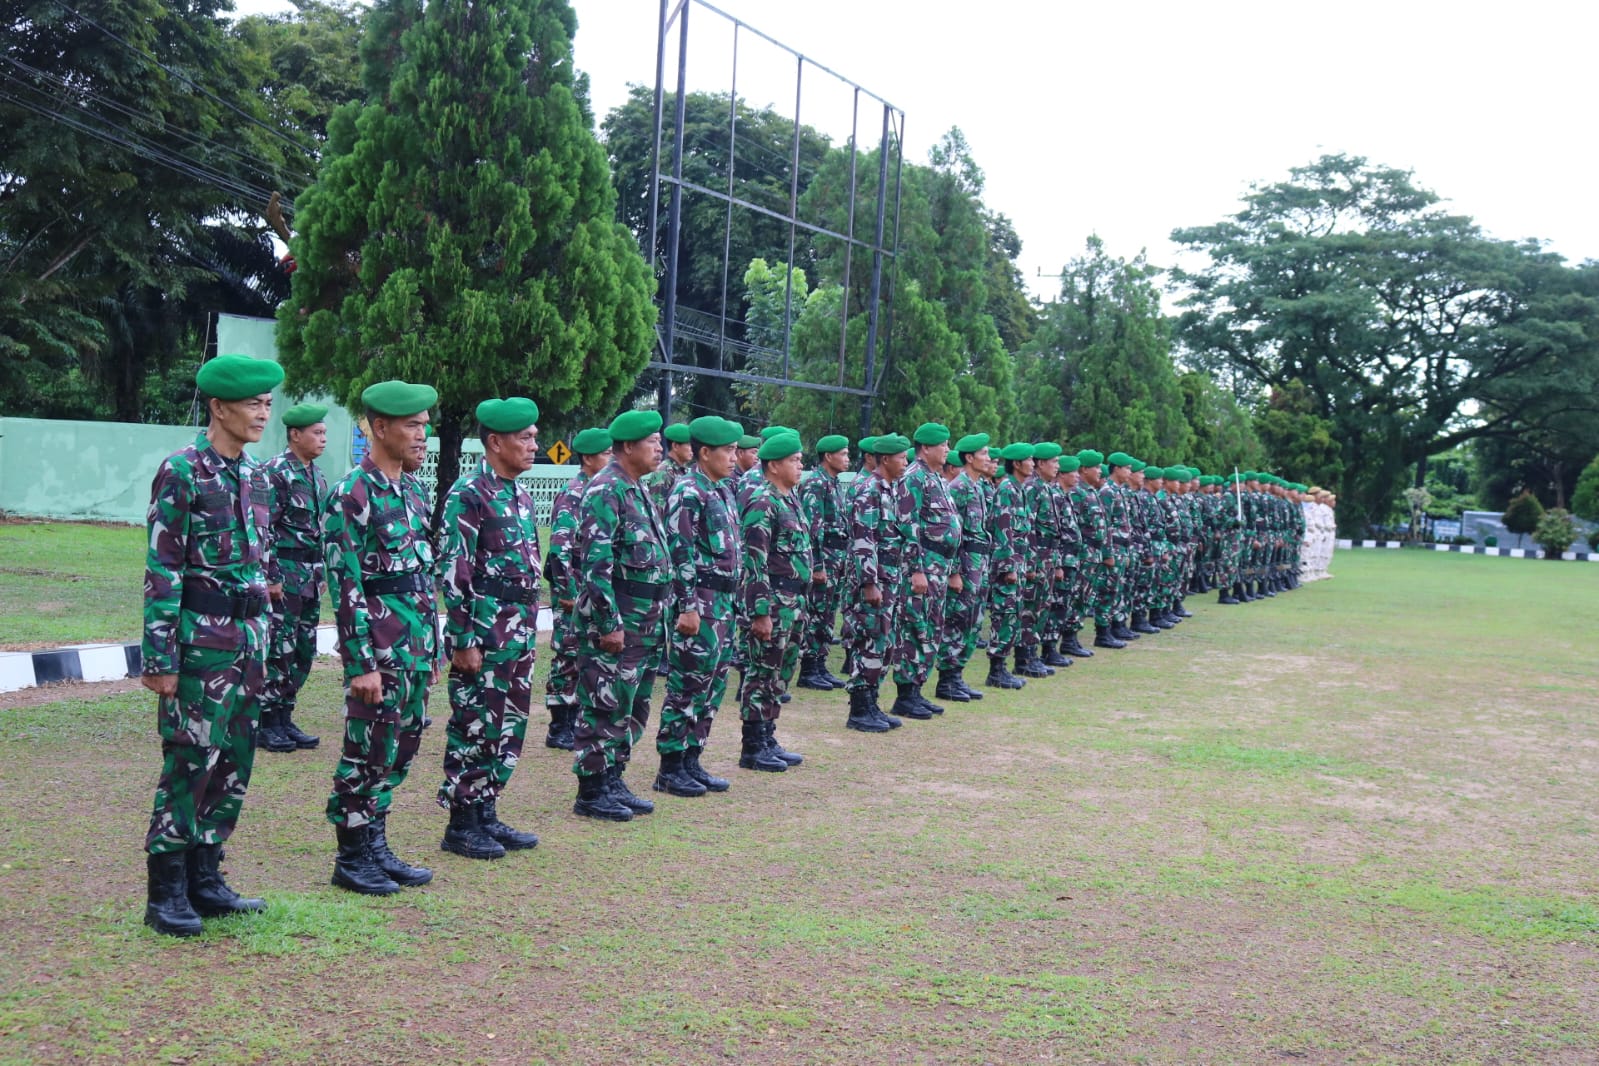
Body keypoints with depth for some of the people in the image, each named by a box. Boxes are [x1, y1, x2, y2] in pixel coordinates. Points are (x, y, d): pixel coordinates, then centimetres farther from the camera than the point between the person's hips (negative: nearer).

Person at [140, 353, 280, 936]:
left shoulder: (251, 474, 12)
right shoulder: (182, 472, -11)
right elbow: (162, 571, -14)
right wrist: (159, 657, -16)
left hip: (247, 637, 8)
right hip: (201, 639, -8)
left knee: (234, 761, 11)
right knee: (190, 762, -3)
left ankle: (204, 880, 22)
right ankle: (165, 894, 8)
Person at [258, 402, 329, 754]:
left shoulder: (317, 476, 14)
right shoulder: (275, 472, -12)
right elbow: (265, 529, -16)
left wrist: (322, 574, 18)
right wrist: (271, 577, -18)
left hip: (310, 577, 8)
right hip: (284, 574, -8)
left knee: (303, 650, 11)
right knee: (279, 649, -4)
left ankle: (284, 718, 20)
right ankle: (266, 724, 5)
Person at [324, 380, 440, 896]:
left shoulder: (414, 487, 11)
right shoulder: (355, 494, -14)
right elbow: (345, 585, -17)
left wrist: (432, 643, 16)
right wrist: (363, 663, -19)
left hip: (416, 637, 8)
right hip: (378, 637, -8)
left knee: (401, 747, 14)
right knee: (367, 751, 2)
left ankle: (376, 847, 26)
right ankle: (351, 858, 14)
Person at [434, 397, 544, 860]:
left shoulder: (520, 496, 14)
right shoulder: (468, 495, -12)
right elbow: (453, 572, -16)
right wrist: (464, 641, -18)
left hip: (519, 635, 8)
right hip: (485, 634, -8)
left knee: (509, 728, 12)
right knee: (475, 728, -1)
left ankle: (486, 815, 23)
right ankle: (461, 826, 10)